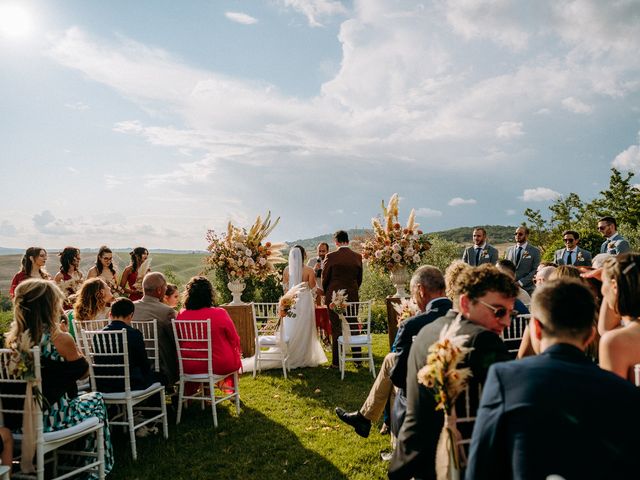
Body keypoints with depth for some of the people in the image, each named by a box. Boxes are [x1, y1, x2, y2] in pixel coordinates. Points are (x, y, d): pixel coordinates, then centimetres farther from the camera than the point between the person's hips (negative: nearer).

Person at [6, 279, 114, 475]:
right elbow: (83, 372, -6)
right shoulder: (60, 339, -21)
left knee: (76, 394, 32)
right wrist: (73, 348, -1)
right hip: (54, 417, -6)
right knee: (96, 399, 24)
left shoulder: (12, 339, -4)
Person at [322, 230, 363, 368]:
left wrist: (326, 293, 14)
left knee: (336, 329, 4)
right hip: (353, 297, 3)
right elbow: (359, 279, 8)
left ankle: (336, 362, 6)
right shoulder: (358, 257, 0)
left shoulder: (330, 257, -10)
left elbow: (325, 278, -3)